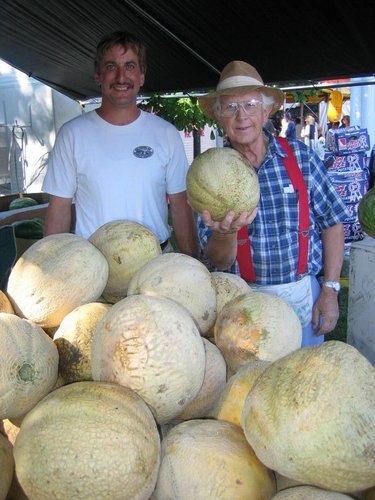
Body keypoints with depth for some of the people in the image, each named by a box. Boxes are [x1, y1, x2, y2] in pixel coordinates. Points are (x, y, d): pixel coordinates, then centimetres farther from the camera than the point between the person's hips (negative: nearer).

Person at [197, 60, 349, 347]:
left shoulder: (299, 156, -4)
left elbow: (332, 224, 2)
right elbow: (217, 263, -7)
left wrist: (330, 290, -3)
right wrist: (225, 233, -28)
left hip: (304, 296, 1)